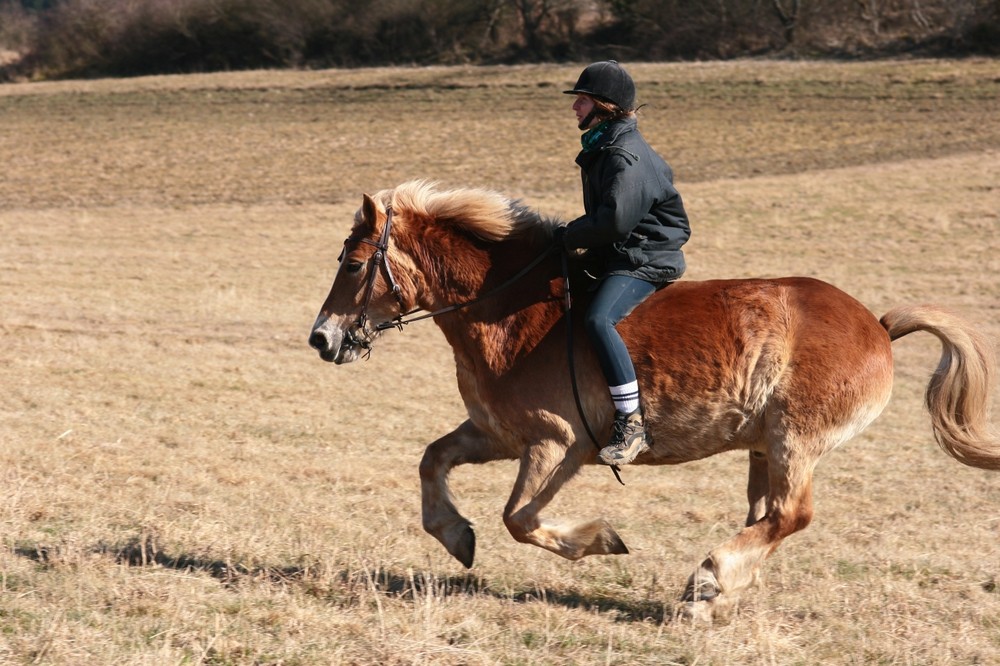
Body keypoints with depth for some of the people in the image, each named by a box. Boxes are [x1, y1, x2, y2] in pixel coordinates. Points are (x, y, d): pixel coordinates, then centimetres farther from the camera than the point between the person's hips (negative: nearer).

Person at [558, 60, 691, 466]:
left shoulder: (625, 156, -19)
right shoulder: (601, 148, 15)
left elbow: (615, 220, -28)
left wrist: (570, 237, -14)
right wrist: (576, 235, 7)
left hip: (644, 260, -12)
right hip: (618, 256, 12)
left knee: (599, 319, -33)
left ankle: (631, 423, -34)